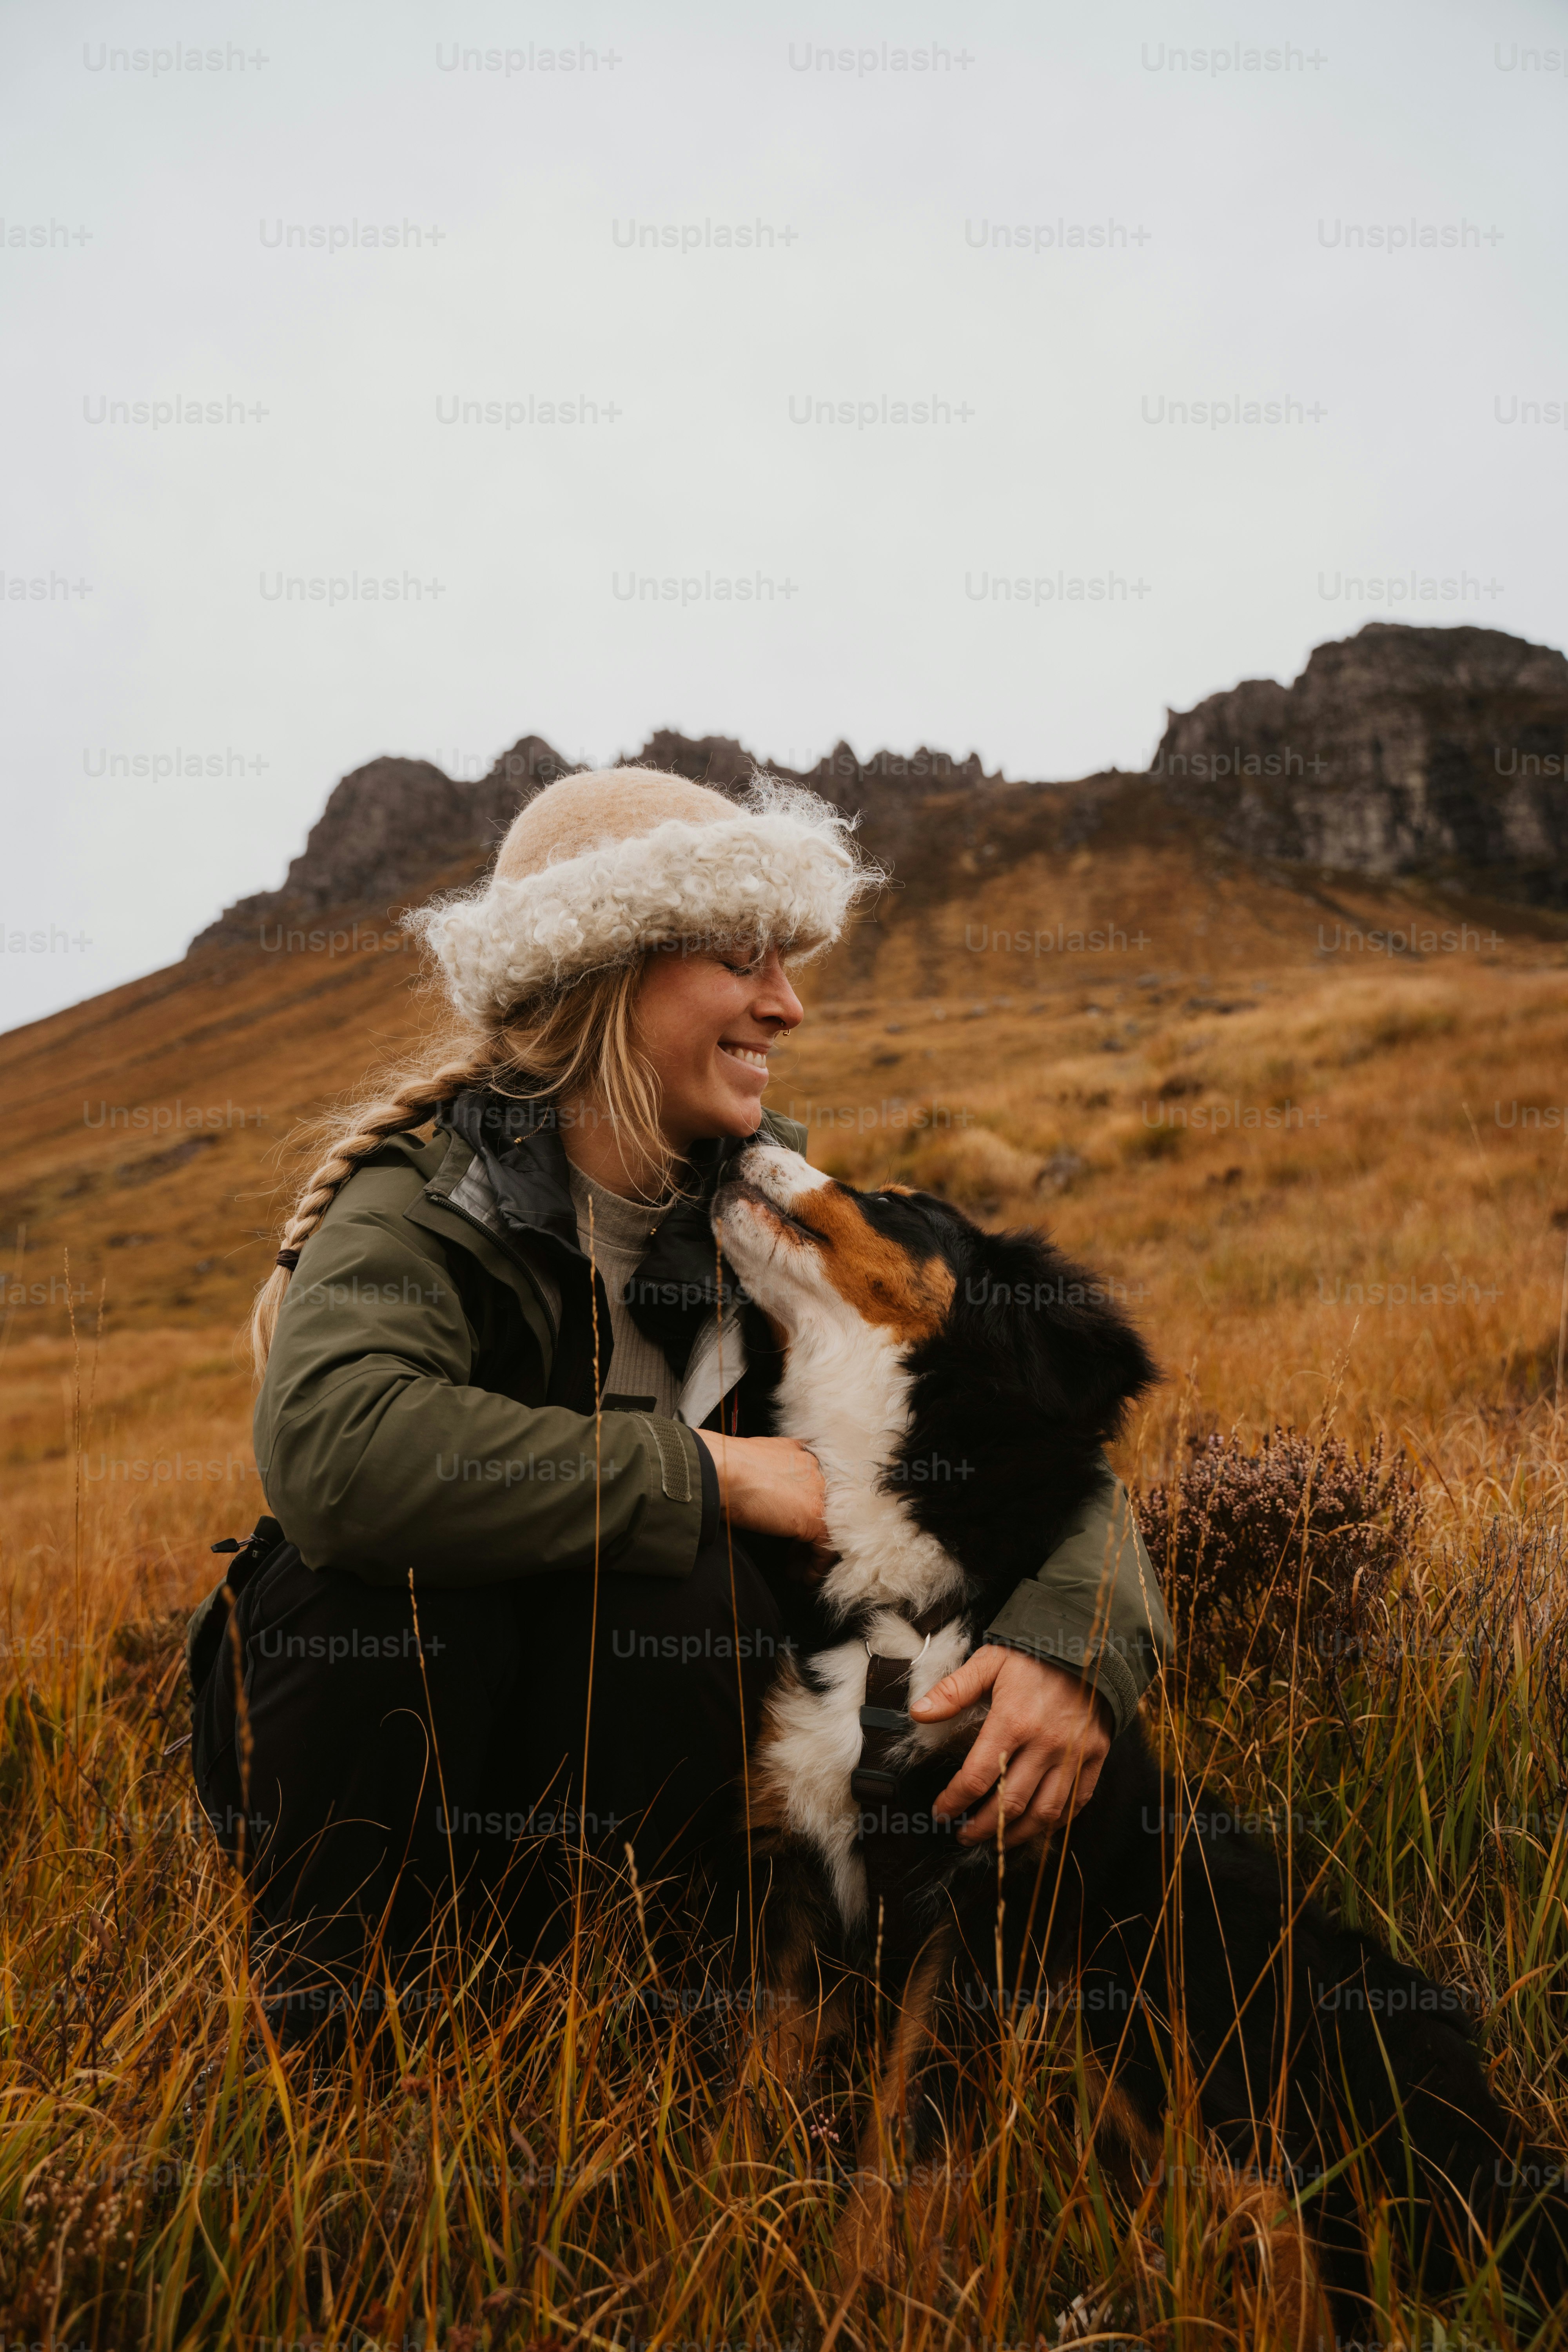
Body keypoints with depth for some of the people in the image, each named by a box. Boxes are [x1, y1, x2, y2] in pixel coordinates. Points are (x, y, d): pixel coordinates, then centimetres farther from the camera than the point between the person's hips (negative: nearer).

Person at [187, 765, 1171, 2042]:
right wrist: (709, 1474, -32)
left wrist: (1079, 1639, -30)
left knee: (688, 1594, -29)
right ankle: (333, 1997, -9)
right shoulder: (425, 1199, -18)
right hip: (372, 1721, -2)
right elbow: (332, 1445, -39)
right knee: (407, 1561, -33)